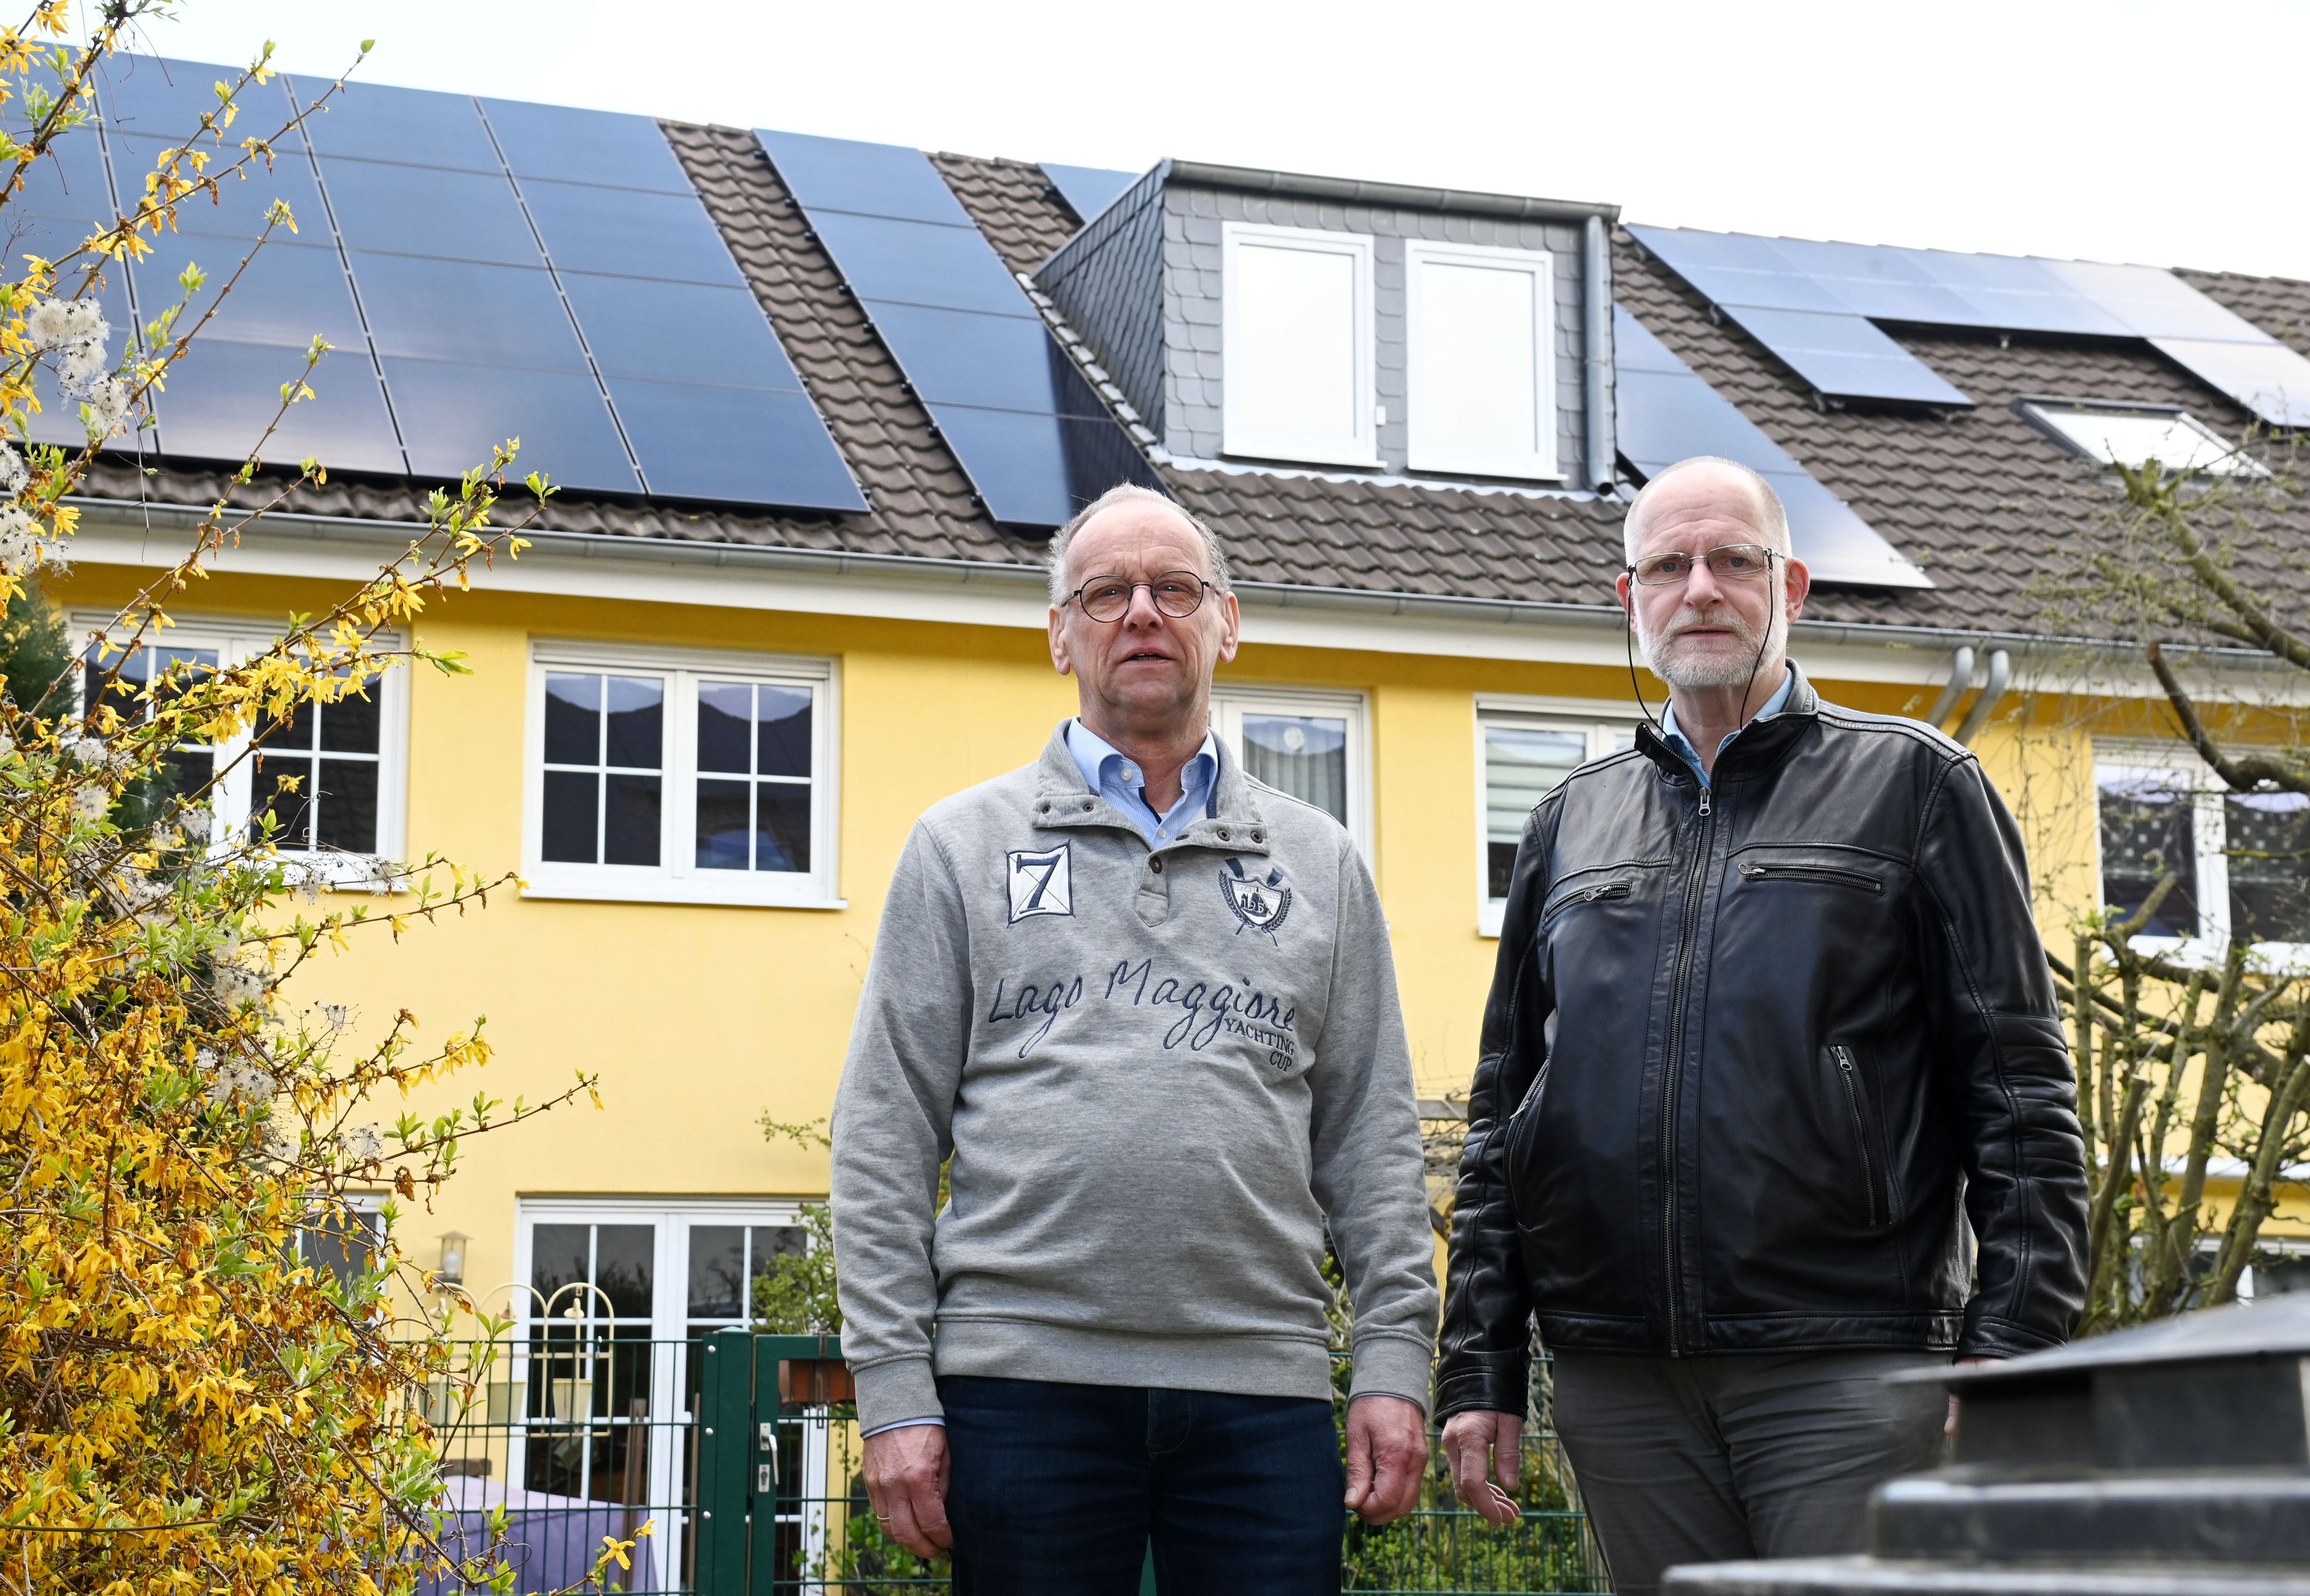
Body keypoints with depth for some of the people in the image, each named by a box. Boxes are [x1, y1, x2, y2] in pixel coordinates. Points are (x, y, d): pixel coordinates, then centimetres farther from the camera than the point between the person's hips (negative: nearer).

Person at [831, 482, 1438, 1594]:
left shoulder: (1319, 864, 16)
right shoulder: (963, 847, 11)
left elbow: (1371, 1136, 13)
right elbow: (885, 1137, 5)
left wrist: (1396, 1358, 1)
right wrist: (894, 1390, -3)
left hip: (1260, 1392, 1)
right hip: (1025, 1380, -1)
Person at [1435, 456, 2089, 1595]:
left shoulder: (1912, 785, 7)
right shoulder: (1571, 823, 18)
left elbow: (2020, 1087, 1)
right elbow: (1501, 1110, 19)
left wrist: (2010, 1351, -8)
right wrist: (1480, 1370, 11)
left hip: (1846, 1370, -3)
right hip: (1618, 1377, 4)